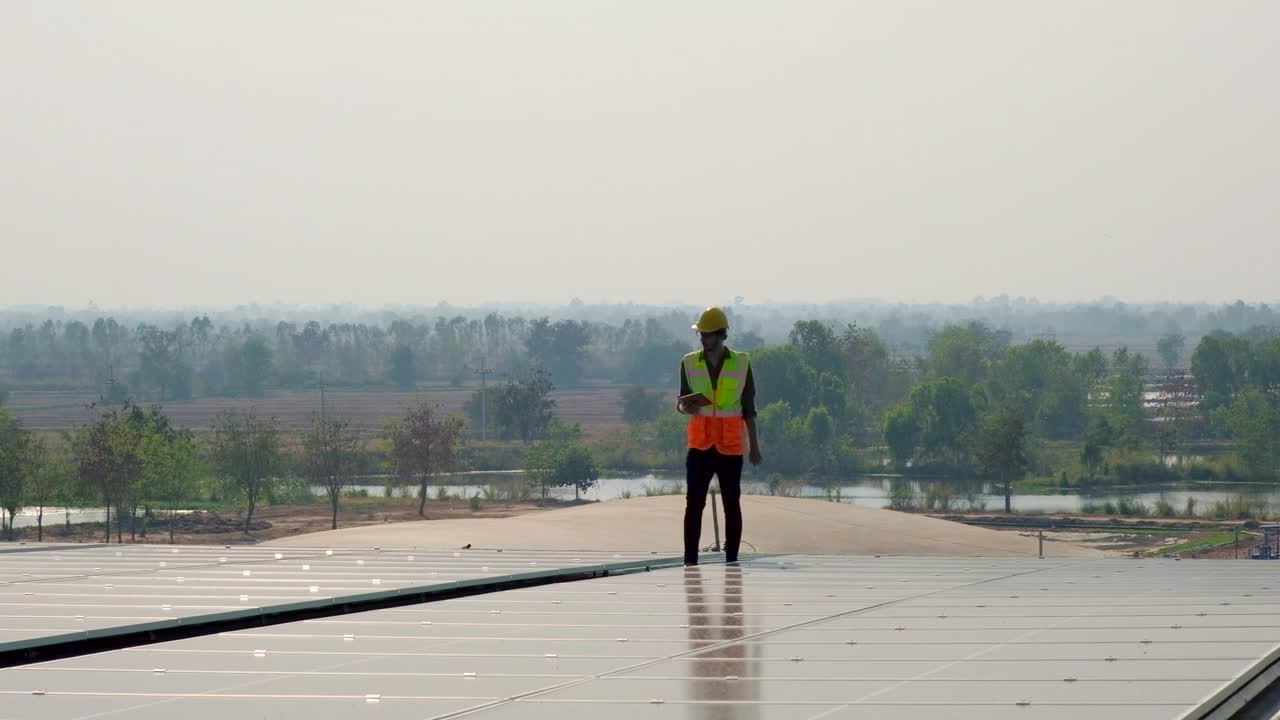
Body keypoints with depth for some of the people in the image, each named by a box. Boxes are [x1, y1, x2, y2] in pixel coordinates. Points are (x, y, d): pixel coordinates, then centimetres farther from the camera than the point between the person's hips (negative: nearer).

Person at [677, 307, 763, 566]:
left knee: (732, 504, 3)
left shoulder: (741, 363, 1)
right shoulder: (690, 363, 5)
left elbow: (748, 408, 5)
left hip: (730, 445, -1)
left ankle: (732, 560, 8)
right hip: (700, 444, 1)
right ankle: (690, 561, -4)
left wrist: (754, 446, 3)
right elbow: (683, 401, 13)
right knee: (694, 503, -4)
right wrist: (684, 406, -12)